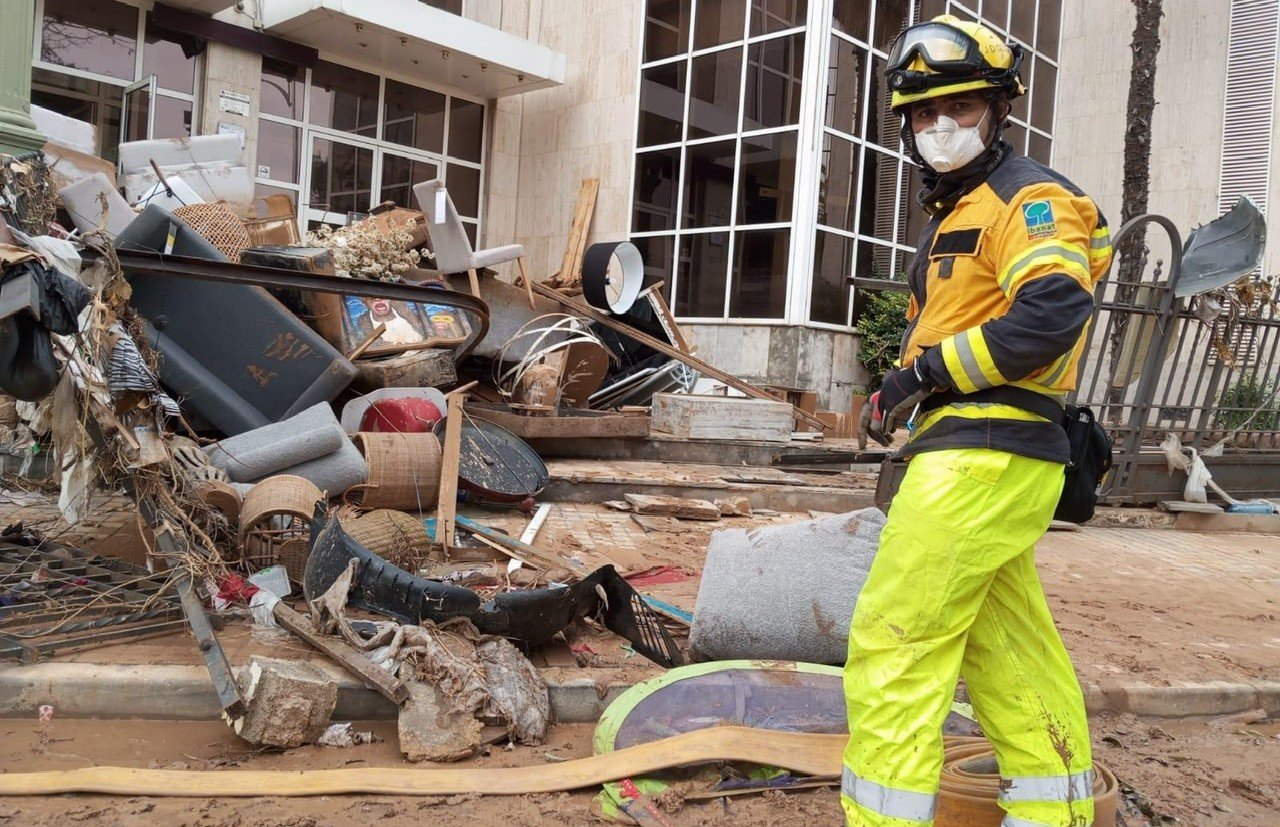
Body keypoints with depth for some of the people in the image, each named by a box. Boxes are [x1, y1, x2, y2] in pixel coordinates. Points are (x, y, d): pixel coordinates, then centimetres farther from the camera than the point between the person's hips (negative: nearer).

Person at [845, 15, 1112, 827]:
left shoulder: (1027, 197, -7)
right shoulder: (953, 215, 24)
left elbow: (1053, 312, -24)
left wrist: (928, 370, -18)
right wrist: (904, 396, 10)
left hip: (985, 457, -10)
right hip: (977, 457, 10)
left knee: (895, 641, -9)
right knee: (1010, 651, 15)